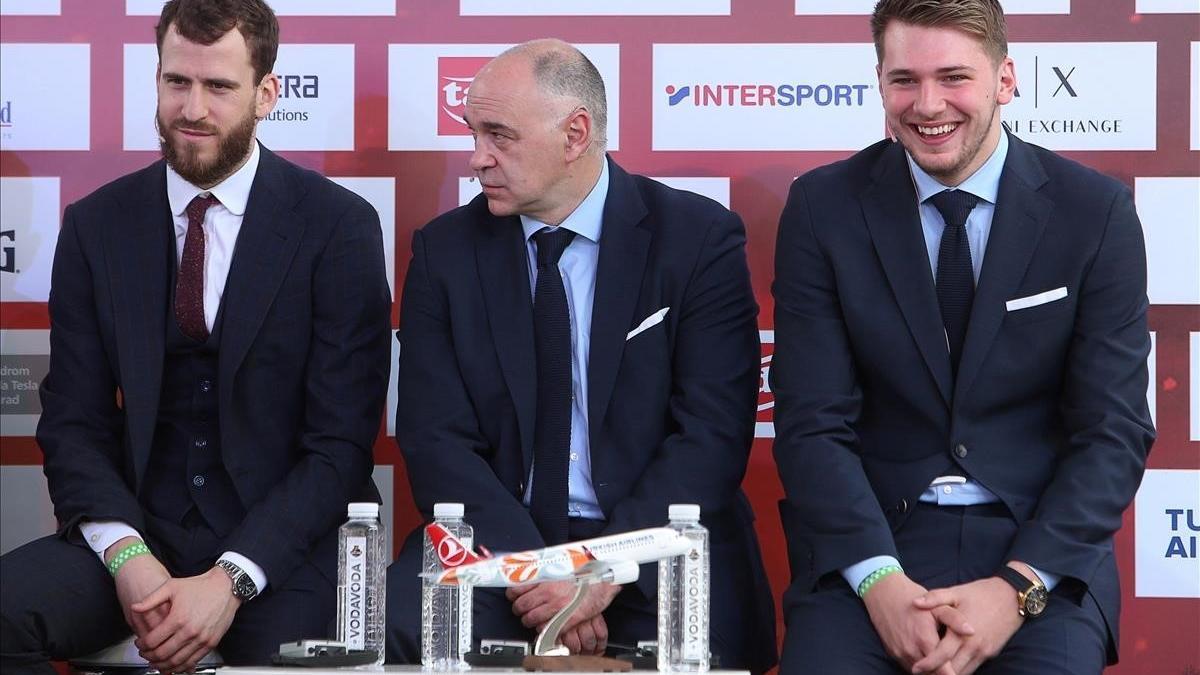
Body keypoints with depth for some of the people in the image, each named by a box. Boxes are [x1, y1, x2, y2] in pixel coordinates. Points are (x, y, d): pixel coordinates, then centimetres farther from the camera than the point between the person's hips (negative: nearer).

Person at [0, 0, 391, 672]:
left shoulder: (339, 226, -2)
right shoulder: (96, 226, 7)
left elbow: (342, 441, -6)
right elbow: (73, 421, 5)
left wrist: (231, 580, -16)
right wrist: (126, 555, -14)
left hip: (286, 547, -3)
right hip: (139, 534, 3)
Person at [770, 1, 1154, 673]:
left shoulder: (1096, 211, -1)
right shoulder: (823, 207, 1)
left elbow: (1115, 430, -3)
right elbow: (813, 423, -3)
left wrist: (1017, 588, -16)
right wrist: (880, 580, -18)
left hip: (1041, 543, 0)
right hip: (871, 539, 0)